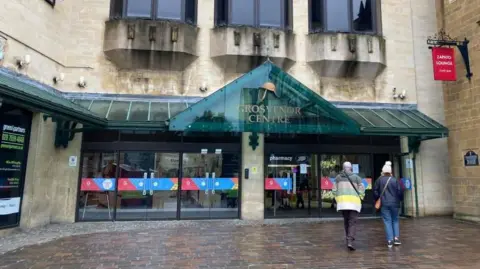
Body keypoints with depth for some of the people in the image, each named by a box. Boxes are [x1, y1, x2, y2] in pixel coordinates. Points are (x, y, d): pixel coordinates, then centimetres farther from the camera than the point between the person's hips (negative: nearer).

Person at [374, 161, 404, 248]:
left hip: (384, 204, -1)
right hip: (394, 204, 1)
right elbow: (400, 191, -3)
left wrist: (377, 199, 15)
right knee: (395, 220, 16)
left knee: (387, 221, 3)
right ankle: (396, 238, 8)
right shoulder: (395, 180, -2)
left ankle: (390, 241, 0)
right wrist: (400, 199, 16)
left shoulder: (379, 180, -1)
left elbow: (375, 191, 1)